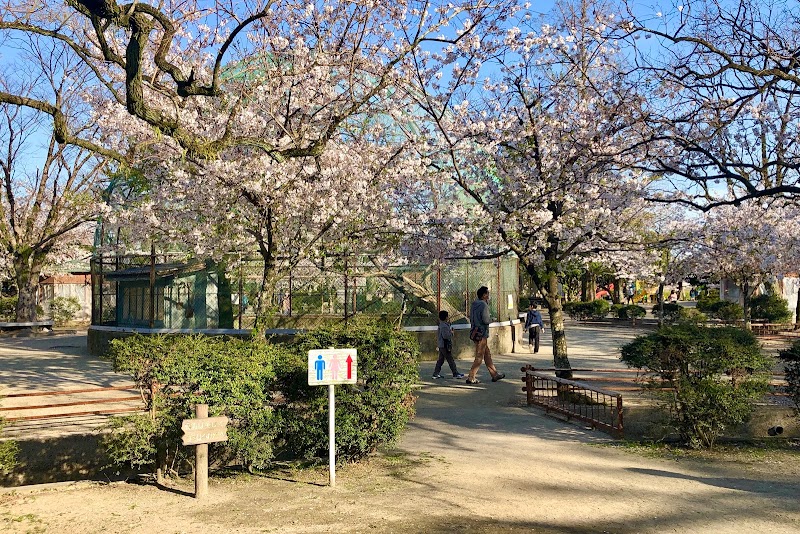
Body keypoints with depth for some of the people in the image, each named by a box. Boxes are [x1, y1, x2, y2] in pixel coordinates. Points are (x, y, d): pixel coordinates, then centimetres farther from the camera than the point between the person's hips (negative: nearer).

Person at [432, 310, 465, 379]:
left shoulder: (441, 325, 13)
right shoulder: (444, 326, -18)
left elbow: (437, 335, 22)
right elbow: (445, 336, -27)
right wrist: (451, 333, -12)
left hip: (441, 346, 10)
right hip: (445, 346, -10)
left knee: (440, 360, 11)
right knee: (450, 360, -2)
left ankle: (436, 374, 12)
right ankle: (455, 374, 5)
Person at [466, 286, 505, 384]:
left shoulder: (474, 305, 11)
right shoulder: (483, 305, -16)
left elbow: (471, 319, 16)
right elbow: (486, 320, -23)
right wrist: (491, 319, -1)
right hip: (482, 334, -9)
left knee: (487, 355, 16)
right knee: (479, 357, -4)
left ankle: (494, 374, 25)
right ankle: (471, 378, -3)